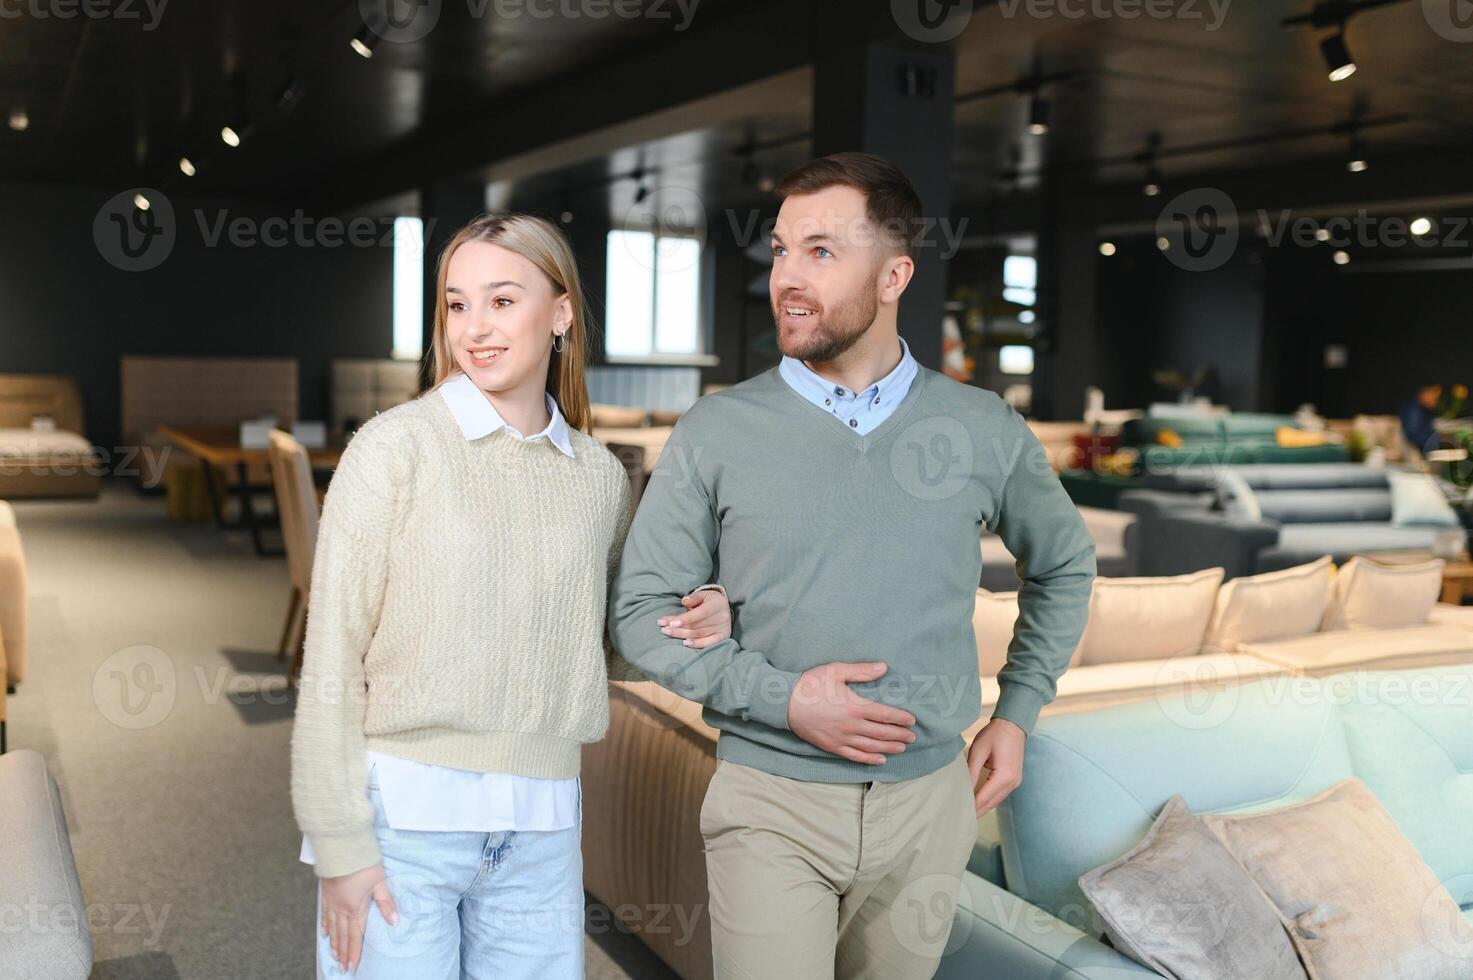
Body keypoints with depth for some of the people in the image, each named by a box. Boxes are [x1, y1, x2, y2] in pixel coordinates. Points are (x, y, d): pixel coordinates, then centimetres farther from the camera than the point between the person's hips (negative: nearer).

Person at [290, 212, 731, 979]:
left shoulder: (600, 475, 5)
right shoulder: (396, 446, -7)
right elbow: (333, 657, -6)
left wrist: (697, 626, -1)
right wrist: (340, 844, -9)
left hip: (541, 830, 4)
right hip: (402, 810, -3)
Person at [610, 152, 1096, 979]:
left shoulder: (985, 430, 0)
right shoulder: (717, 433, -6)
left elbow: (1064, 566, 17)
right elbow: (641, 610, -3)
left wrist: (1018, 712, 9)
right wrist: (782, 698, -14)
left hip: (929, 801, 2)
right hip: (771, 802, -2)